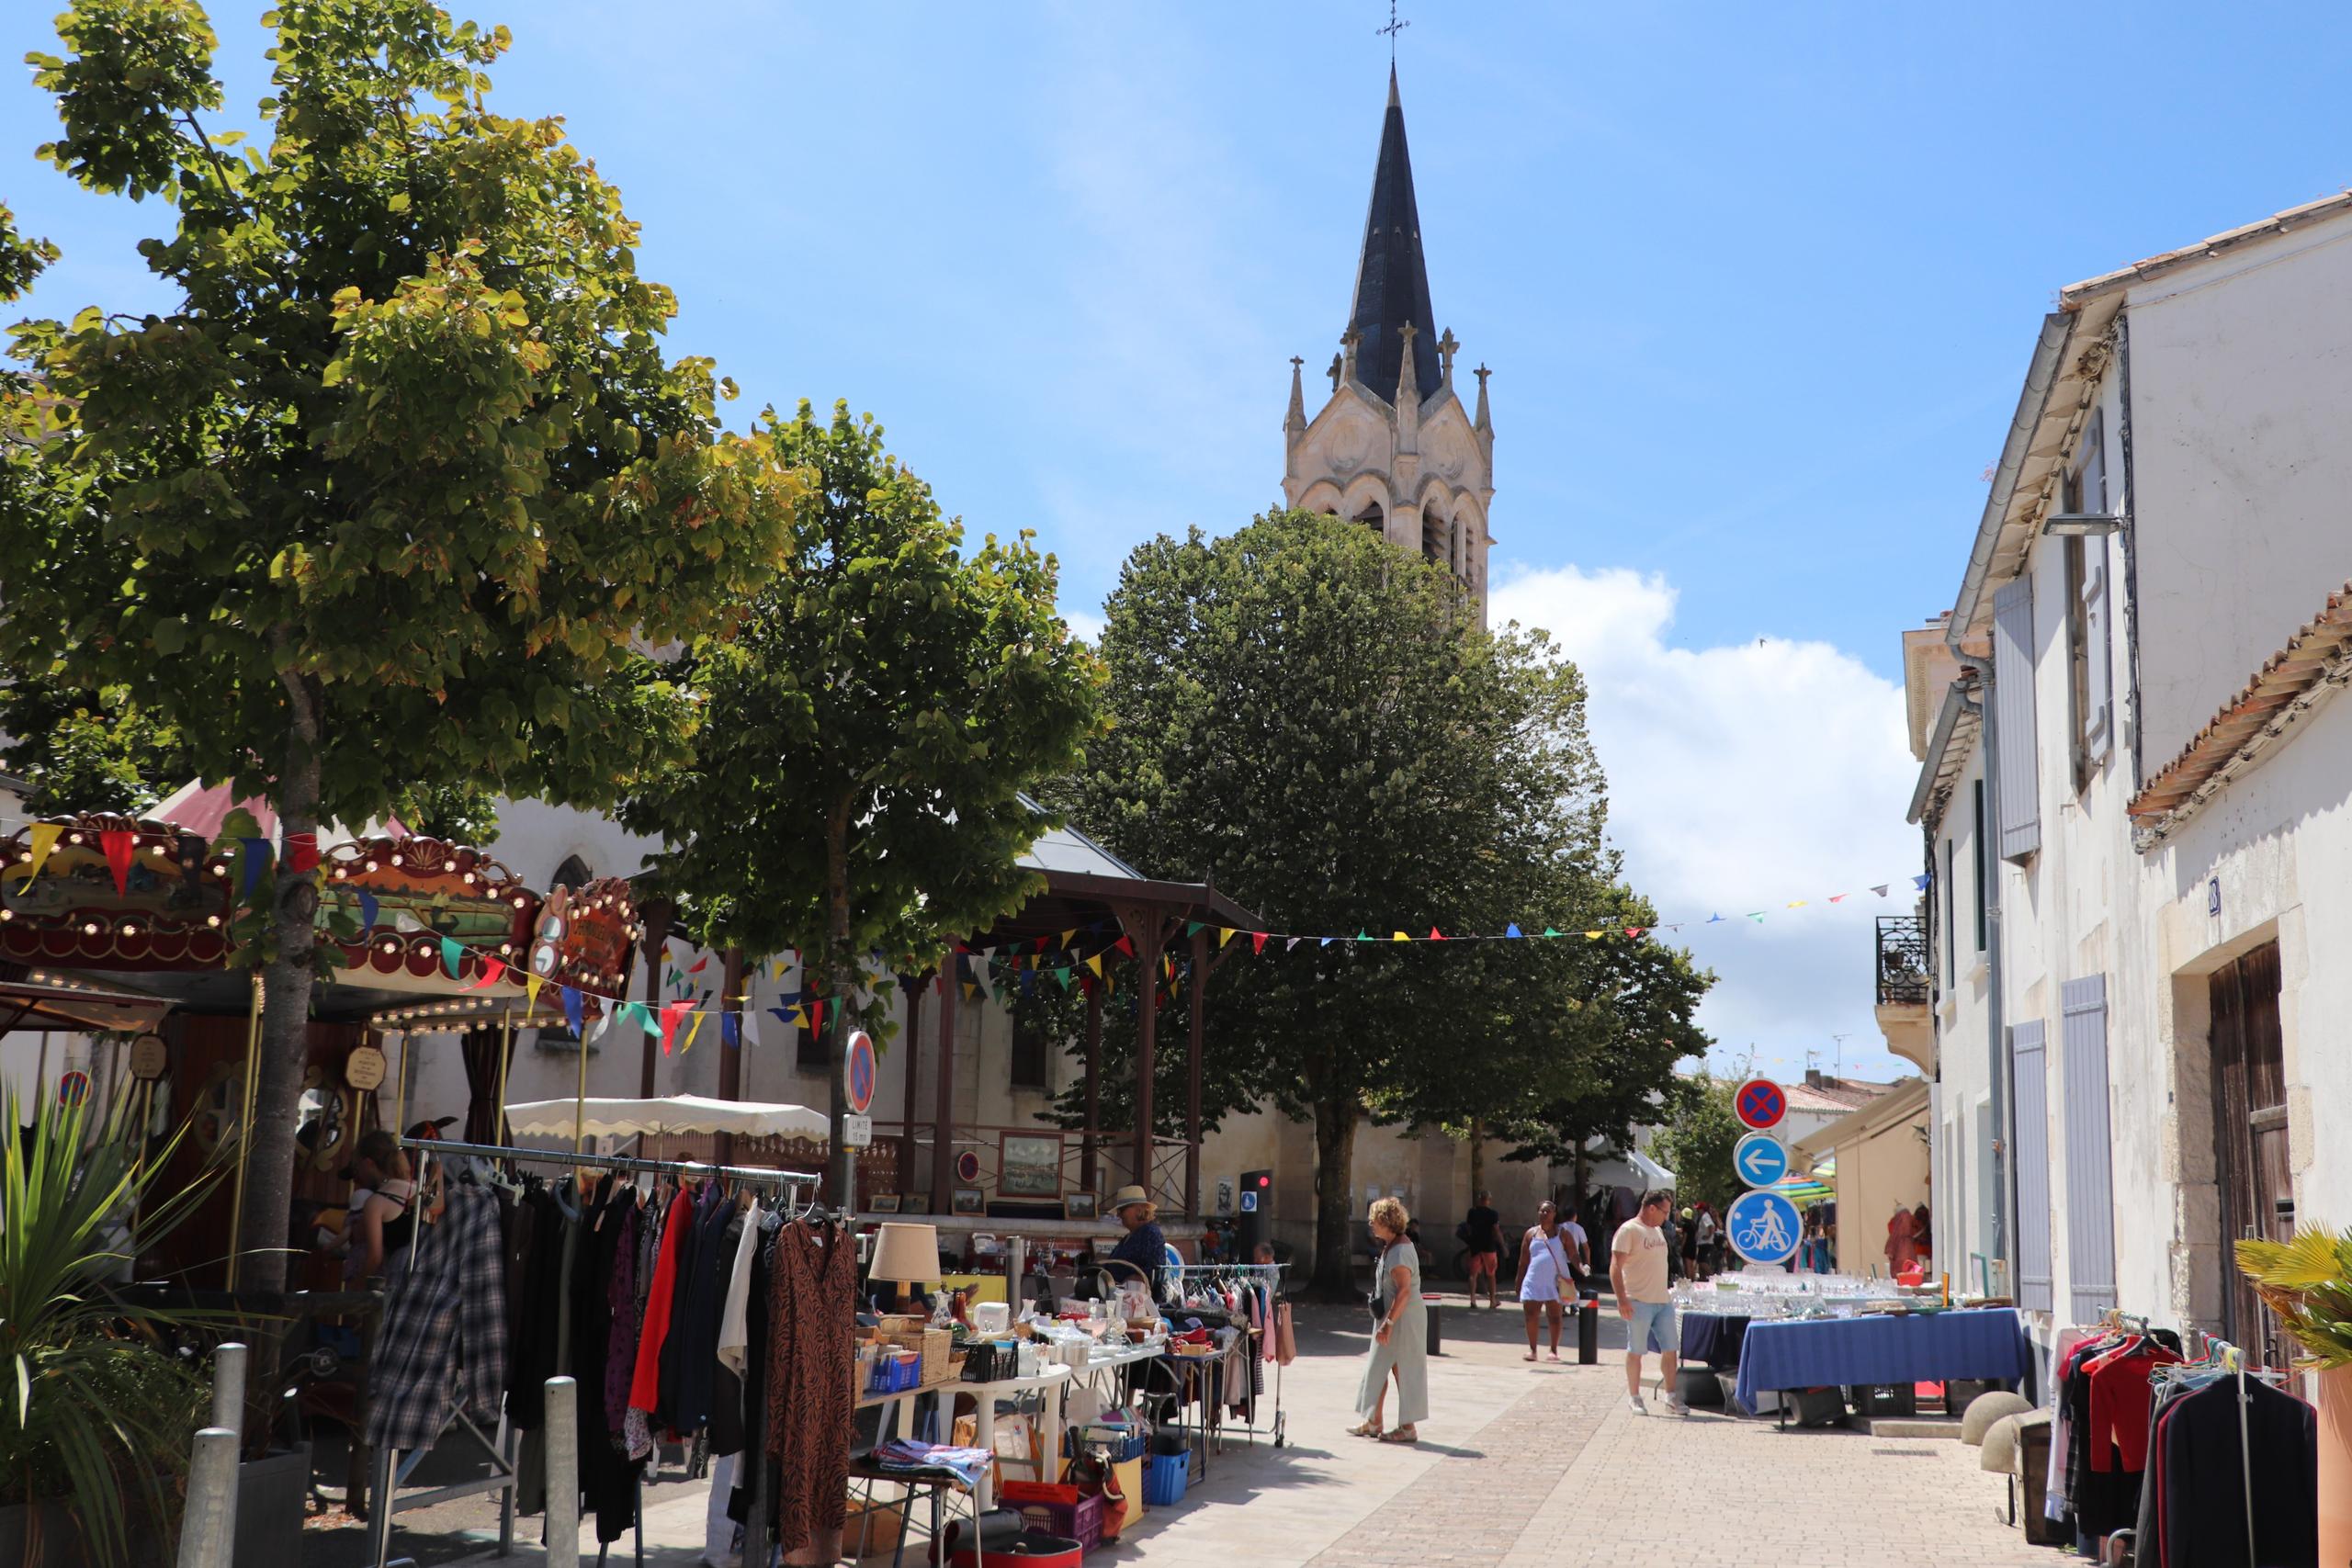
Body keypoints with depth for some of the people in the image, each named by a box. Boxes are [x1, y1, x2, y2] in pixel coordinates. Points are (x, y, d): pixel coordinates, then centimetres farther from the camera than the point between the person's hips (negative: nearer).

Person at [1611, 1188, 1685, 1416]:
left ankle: (1672, 1397, 14)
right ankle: (1634, 1398, 10)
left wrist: (1667, 1294, 19)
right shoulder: (1629, 1230, -9)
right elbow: (1615, 1267, -14)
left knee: (1670, 1349, 6)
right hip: (1639, 1302, -7)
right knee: (1636, 1351, 1)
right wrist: (1621, 1299, -21)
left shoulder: (1658, 1230, 16)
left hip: (1663, 1301, 8)